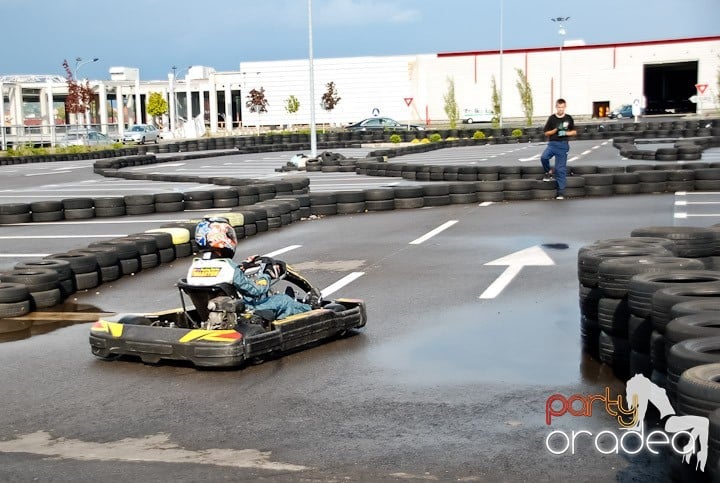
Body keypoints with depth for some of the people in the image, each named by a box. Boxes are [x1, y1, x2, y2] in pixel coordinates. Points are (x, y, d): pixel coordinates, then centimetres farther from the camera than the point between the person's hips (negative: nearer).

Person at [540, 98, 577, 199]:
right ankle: (549, 173, 2)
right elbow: (546, 133, 5)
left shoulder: (568, 118, 4)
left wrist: (565, 133, -8)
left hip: (563, 145, -1)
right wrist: (556, 130, -11)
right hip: (552, 143, 1)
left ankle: (561, 192, 5)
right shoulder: (552, 118, 3)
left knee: (561, 168, -1)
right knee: (544, 157, -28)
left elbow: (574, 132, 10)